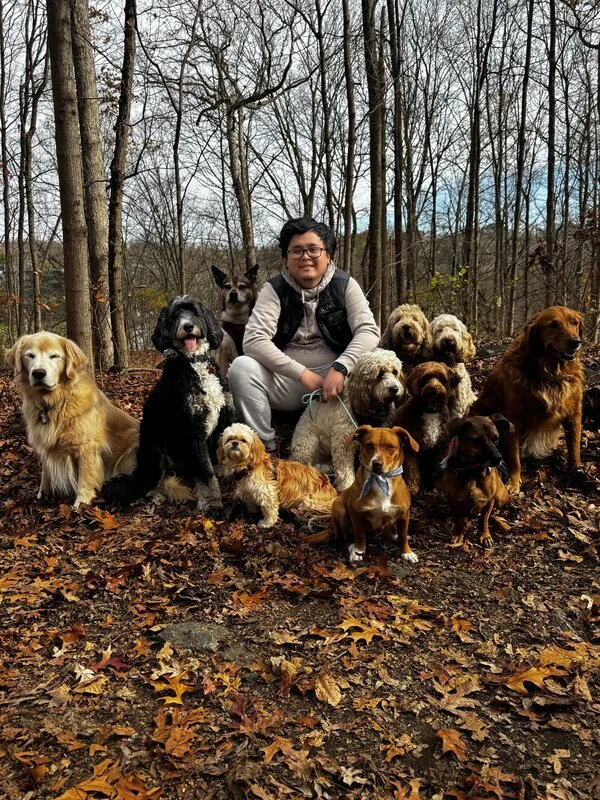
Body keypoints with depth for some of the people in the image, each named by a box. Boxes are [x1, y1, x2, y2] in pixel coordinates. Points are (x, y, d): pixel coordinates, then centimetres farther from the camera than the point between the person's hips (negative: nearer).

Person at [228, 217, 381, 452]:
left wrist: (340, 368, -30)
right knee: (241, 367, -26)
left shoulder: (345, 285, -1)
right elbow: (253, 340, -17)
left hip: (335, 377, 0)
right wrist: (302, 373, -25)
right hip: (287, 381, 0)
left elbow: (368, 330, -12)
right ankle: (265, 448, -13)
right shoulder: (274, 290, -4)